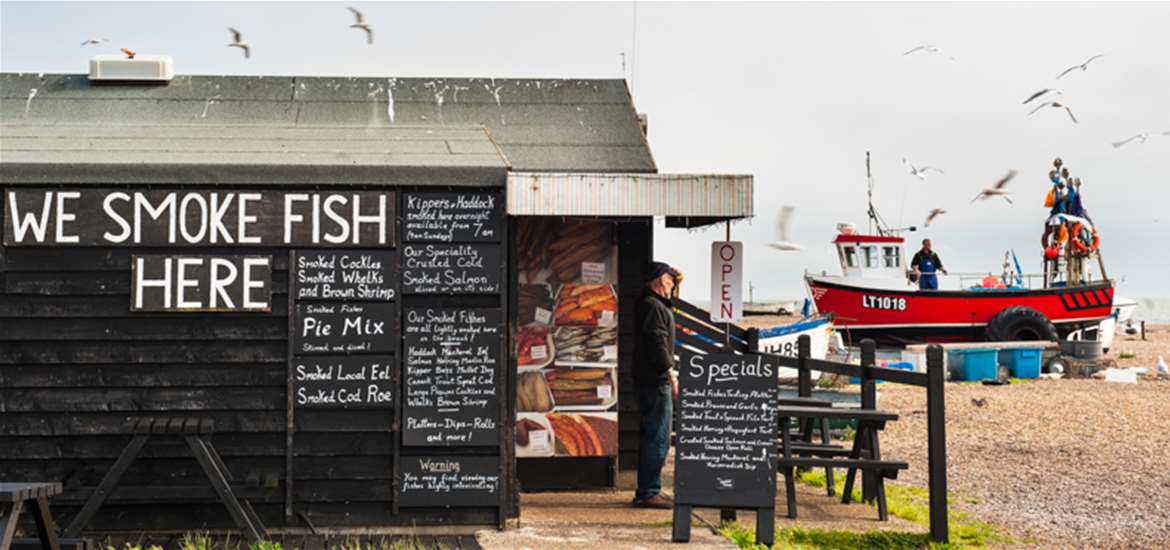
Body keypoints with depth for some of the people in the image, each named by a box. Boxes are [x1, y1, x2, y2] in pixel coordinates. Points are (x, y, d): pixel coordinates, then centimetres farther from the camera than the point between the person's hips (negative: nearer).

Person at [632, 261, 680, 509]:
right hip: (656, 380, -11)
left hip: (651, 380, 11)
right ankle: (648, 492, -9)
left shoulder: (657, 305, 19)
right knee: (658, 437, -10)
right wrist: (670, 372, -20)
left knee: (652, 437, 14)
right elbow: (657, 342, -20)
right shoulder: (653, 306, -13)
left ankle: (646, 492, 19)